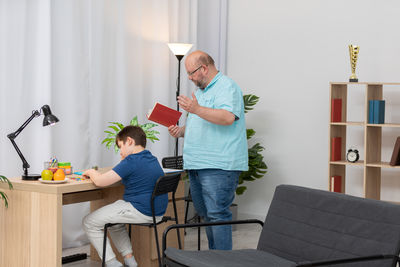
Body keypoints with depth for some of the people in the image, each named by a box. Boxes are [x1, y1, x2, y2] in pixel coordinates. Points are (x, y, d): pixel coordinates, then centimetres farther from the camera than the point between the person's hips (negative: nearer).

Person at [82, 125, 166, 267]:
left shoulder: (131, 161, -16)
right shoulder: (152, 159, 11)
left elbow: (100, 181, -17)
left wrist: (91, 172, 2)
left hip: (141, 212, -9)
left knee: (89, 222, 2)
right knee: (113, 218, 34)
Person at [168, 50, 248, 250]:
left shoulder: (226, 87, -8)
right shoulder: (200, 91, 22)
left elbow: (228, 117, -25)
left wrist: (196, 109, -29)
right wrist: (181, 131, 11)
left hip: (218, 166, -10)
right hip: (196, 165, 10)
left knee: (217, 214, -12)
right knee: (206, 214, 14)